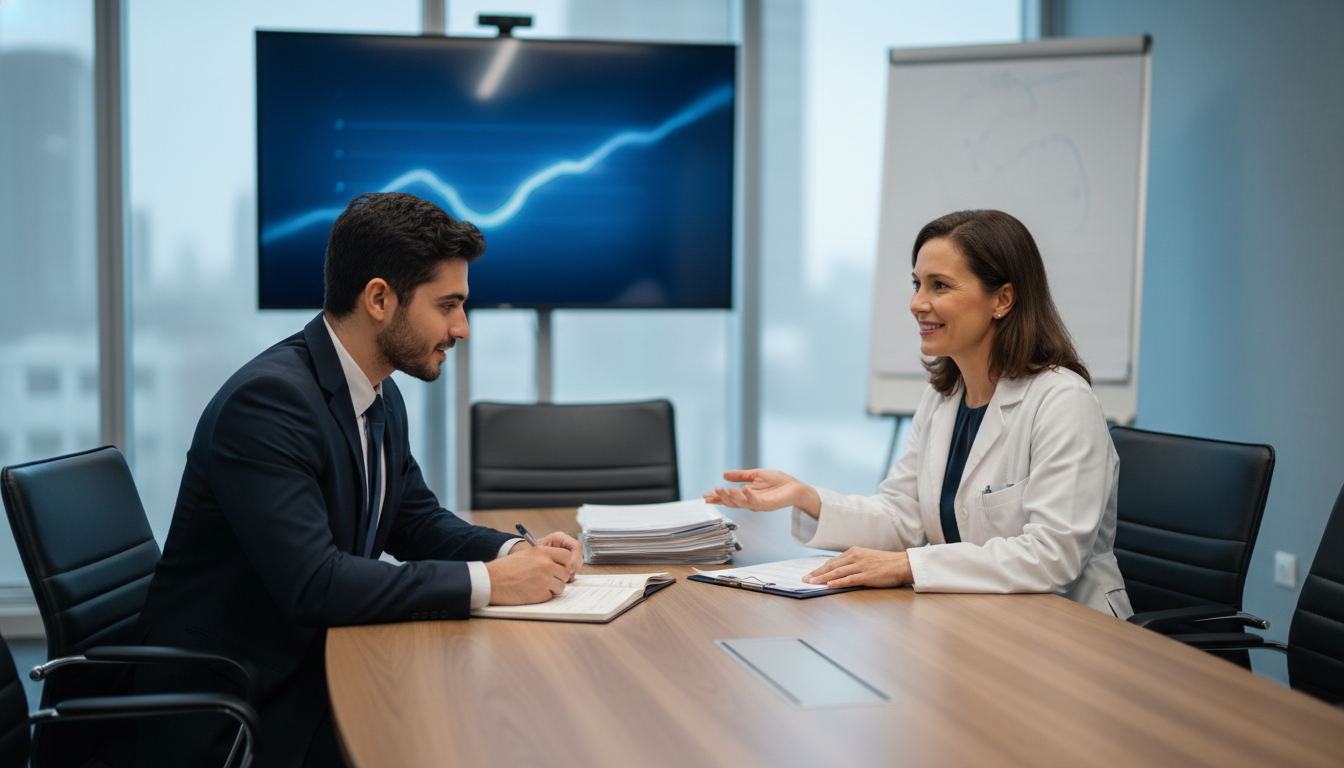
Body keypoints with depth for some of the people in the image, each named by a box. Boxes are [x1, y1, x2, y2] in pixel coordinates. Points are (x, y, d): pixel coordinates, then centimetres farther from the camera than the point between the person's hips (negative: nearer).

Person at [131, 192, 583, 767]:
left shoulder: (381, 396, 6)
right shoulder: (268, 400, -23)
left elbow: (418, 520, 17)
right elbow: (312, 584, -31)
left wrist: (514, 552, -4)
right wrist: (487, 582, -27)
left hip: (318, 664, 9)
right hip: (227, 715, -9)